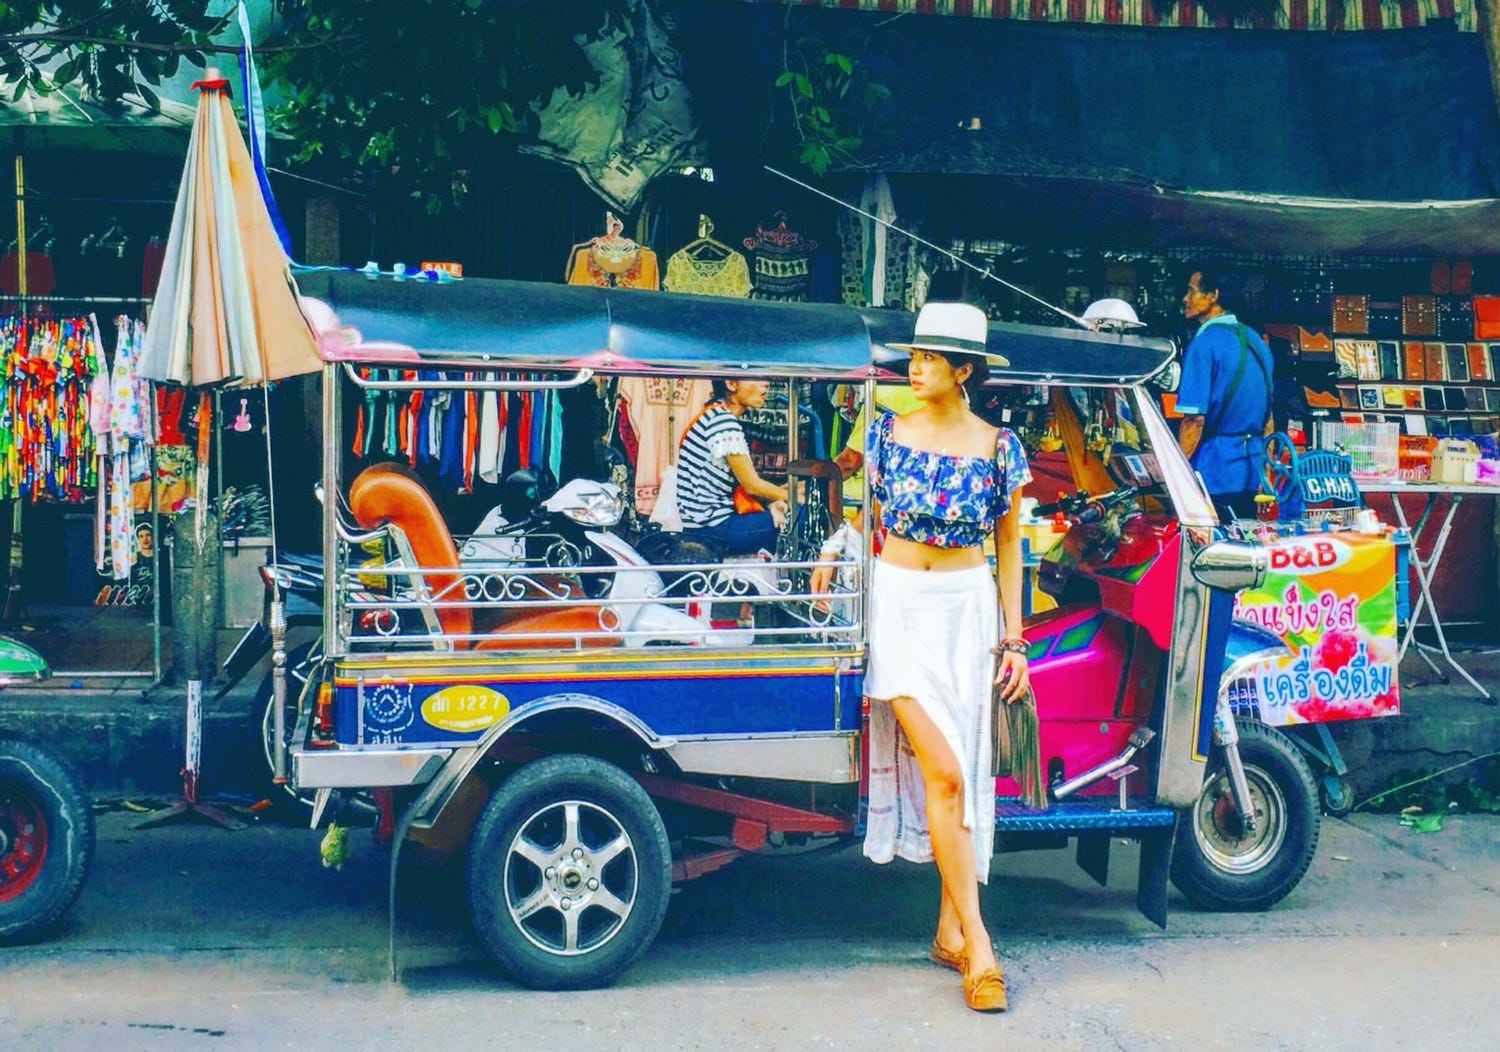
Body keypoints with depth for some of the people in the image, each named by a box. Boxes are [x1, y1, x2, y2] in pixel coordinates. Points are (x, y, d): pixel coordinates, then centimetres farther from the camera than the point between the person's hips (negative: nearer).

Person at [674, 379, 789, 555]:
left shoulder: (715, 417, 14)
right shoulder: (723, 421, -15)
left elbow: (743, 483, 12)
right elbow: (752, 485, -12)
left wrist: (770, 503, -3)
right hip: (713, 530, -10)